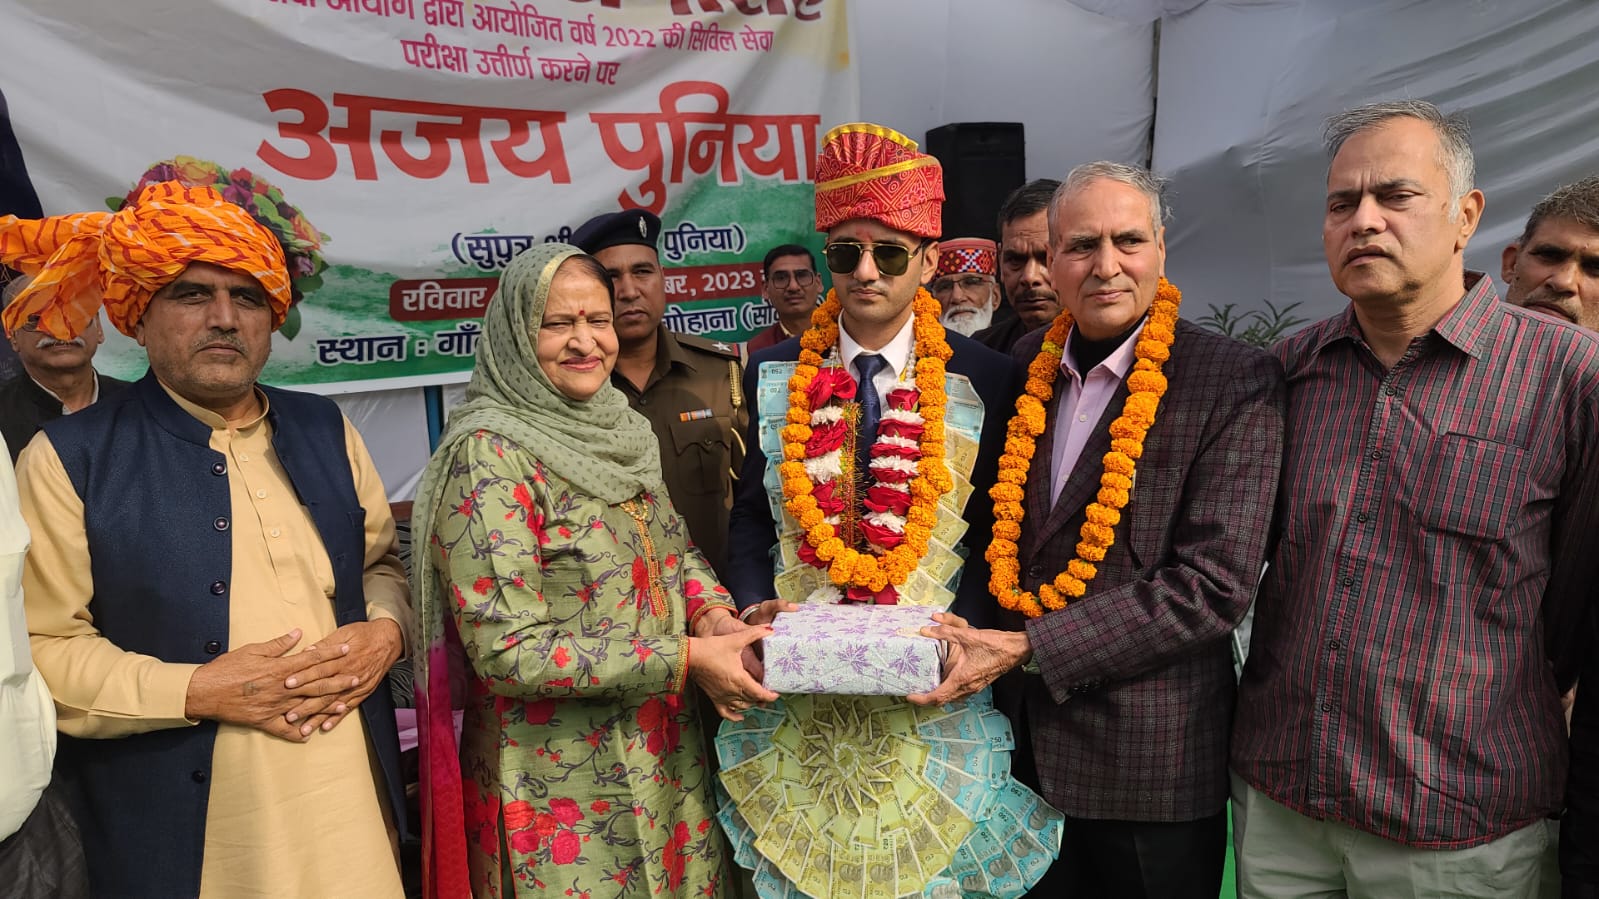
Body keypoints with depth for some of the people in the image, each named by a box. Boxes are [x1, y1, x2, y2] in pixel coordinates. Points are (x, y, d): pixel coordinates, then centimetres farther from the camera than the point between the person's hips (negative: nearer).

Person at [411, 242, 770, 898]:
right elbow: (508, 649, -22)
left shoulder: (618, 429, 3)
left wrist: (712, 615, -10)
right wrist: (685, 658, -22)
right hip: (560, 779, -7)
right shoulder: (488, 455, -19)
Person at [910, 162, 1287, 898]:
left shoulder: (1236, 382, -13)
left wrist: (1028, 648, -21)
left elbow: (1214, 583, -19)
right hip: (1025, 734, 5)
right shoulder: (1030, 363, 3)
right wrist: (980, 640, -3)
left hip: (1151, 756, -4)